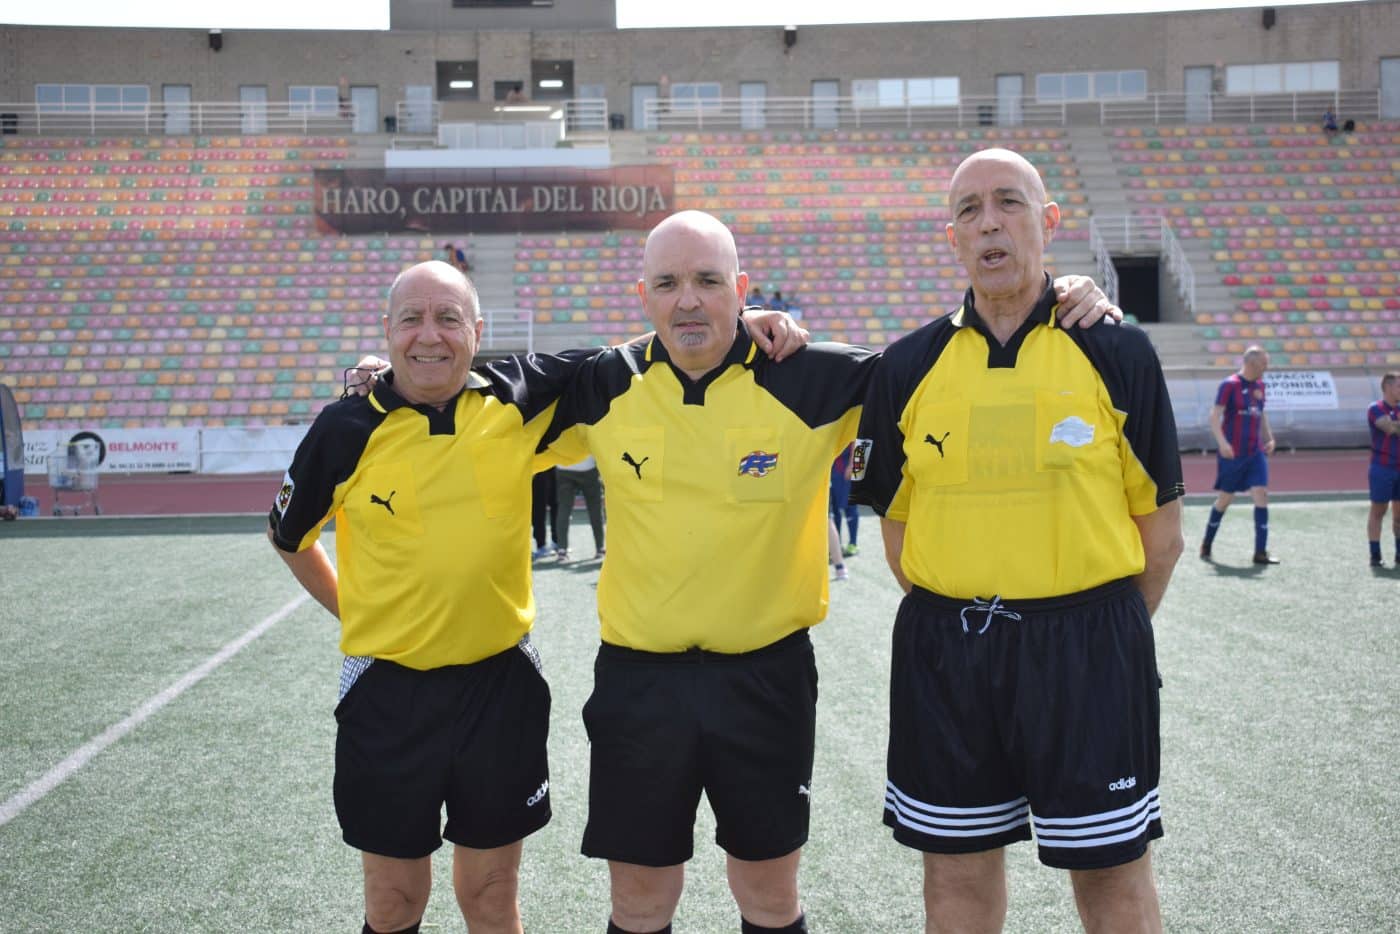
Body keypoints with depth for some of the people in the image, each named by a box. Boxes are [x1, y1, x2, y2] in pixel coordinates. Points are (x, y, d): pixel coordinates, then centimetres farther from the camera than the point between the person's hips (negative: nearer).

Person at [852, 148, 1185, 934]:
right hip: (944, 657, 2)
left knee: (1112, 868, 9)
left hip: (1087, 651, -2)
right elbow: (897, 526, 10)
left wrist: (1101, 634, 3)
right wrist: (956, 623, 5)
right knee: (958, 870, 14)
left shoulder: (1117, 353, -3)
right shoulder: (909, 366, 3)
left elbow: (1161, 526, 1)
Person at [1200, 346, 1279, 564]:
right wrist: (1222, 442, -26)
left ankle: (1260, 552, -5)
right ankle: (1206, 545, 25)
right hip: (1232, 454, -5)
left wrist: (1269, 438, 16)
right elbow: (1215, 415, -15)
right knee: (1225, 499, 5)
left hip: (1256, 452, 5)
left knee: (1261, 494, -7)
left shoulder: (1259, 385, 10)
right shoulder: (1229, 385, -10)